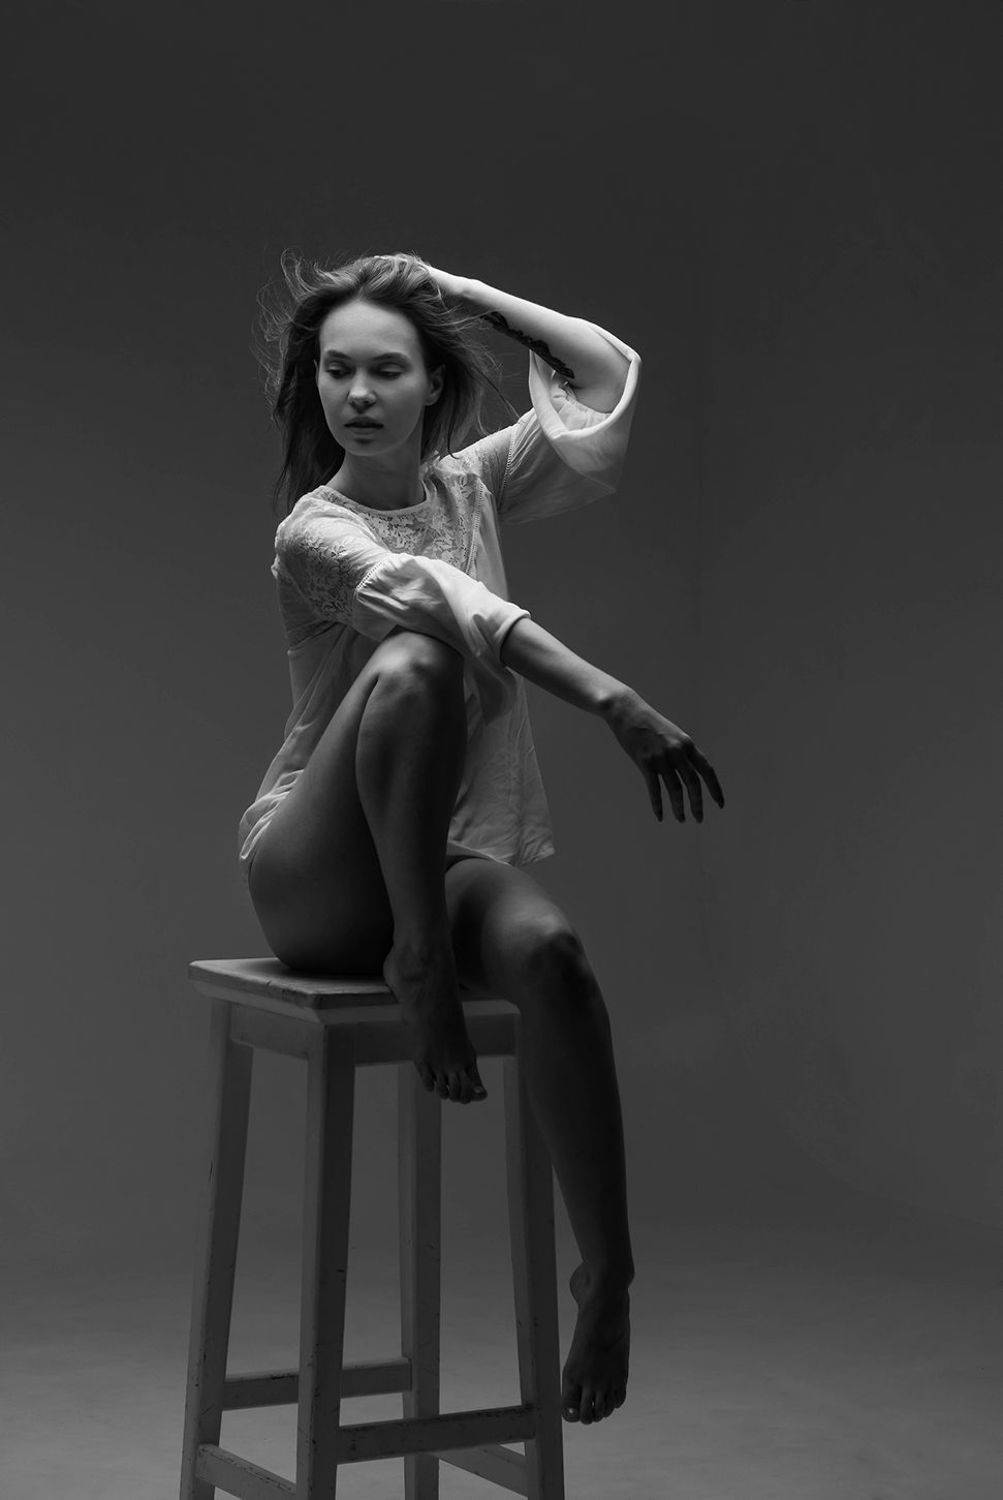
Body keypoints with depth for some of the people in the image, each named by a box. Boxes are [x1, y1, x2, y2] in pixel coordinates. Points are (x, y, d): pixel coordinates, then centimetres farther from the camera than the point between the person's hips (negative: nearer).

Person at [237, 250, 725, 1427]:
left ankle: (606, 1275, -28)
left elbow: (610, 373, 3)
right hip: (318, 876, -4)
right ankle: (418, 962, -23)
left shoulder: (469, 485, 9)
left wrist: (461, 295, 3)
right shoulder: (314, 534, -9)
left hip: (459, 855, 4)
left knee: (549, 949, -34)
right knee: (412, 663, -36)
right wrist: (613, 702, -39)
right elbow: (442, 601, -27)